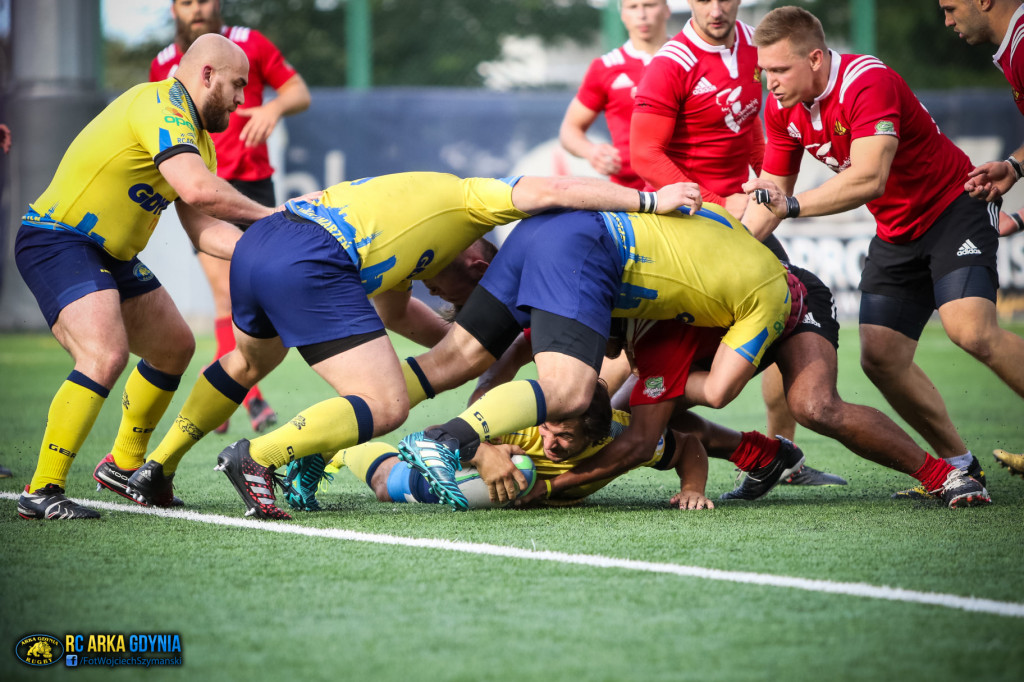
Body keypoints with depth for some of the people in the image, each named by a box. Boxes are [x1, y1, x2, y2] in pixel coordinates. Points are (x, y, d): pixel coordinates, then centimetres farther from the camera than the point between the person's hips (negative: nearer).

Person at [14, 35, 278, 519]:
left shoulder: (197, 139, 13)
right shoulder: (159, 107, -19)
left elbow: (202, 228, 6)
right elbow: (197, 189, -33)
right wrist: (266, 215, -20)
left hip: (111, 257, 11)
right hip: (57, 241, -11)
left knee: (175, 347, 19)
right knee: (106, 354, -28)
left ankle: (124, 465, 36)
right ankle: (41, 492, -24)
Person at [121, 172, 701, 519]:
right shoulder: (469, 197, 15)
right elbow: (549, 192, 1)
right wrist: (649, 199, 4)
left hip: (257, 243, 9)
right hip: (309, 263, -9)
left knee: (250, 361, 38)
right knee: (386, 407, -7)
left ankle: (157, 466, 39)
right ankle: (256, 457, -17)